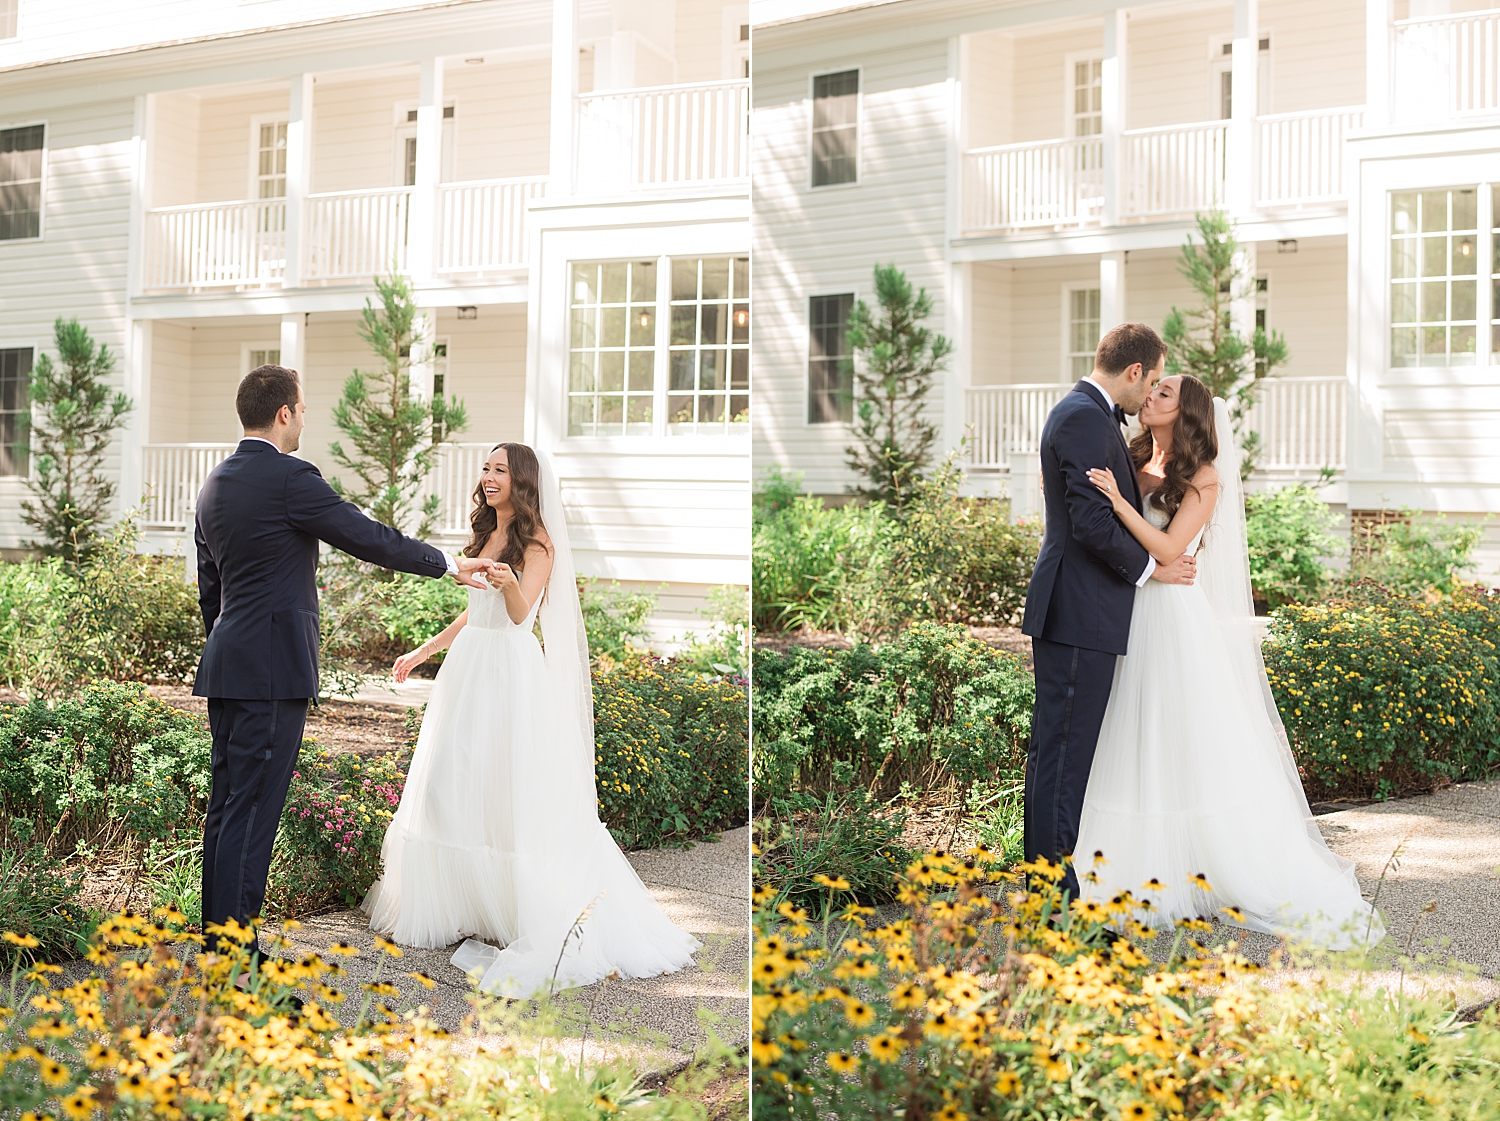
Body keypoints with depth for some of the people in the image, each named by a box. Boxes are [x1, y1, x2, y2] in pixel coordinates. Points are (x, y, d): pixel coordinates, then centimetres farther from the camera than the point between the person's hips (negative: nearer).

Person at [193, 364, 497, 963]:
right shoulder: (290, 478, -13)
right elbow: (370, 537, -9)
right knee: (253, 811, -7)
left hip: (226, 664, 9)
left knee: (226, 805, 13)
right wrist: (449, 564, 4)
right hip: (273, 667, -9)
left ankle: (219, 943, 22)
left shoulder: (215, 482, 14)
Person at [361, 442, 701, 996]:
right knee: (451, 784, 8)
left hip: (512, 669, -8)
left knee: (513, 791, -9)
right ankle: (454, 901, 18)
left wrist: (510, 583, -39)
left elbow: (521, 613, -18)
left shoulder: (538, 542, -6)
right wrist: (424, 650, 25)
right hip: (467, 662, 8)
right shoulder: (484, 535, 15)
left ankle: (540, 914, -2)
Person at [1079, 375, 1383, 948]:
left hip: (1178, 617, -6)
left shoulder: (1203, 478, -7)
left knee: (1201, 747, -2)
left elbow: (1168, 548, -18)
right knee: (1137, 744, 9)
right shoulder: (1133, 464, 11)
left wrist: (1118, 500, -25)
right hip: (1131, 618, 6)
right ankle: (1143, 866, 20)